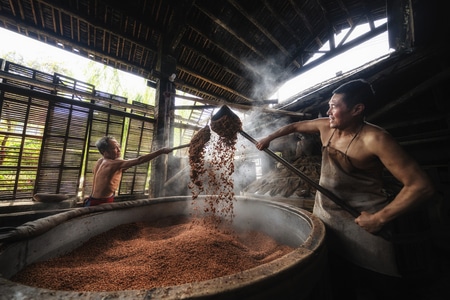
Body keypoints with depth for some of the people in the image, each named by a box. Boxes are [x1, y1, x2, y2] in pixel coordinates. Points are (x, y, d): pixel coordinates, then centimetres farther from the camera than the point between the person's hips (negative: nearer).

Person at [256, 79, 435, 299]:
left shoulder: (375, 139, -20)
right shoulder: (325, 127, -2)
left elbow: (421, 186, -20)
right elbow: (294, 126, 13)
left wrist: (380, 219, -22)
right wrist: (269, 138, 10)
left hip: (363, 225, -5)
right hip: (326, 219, 6)